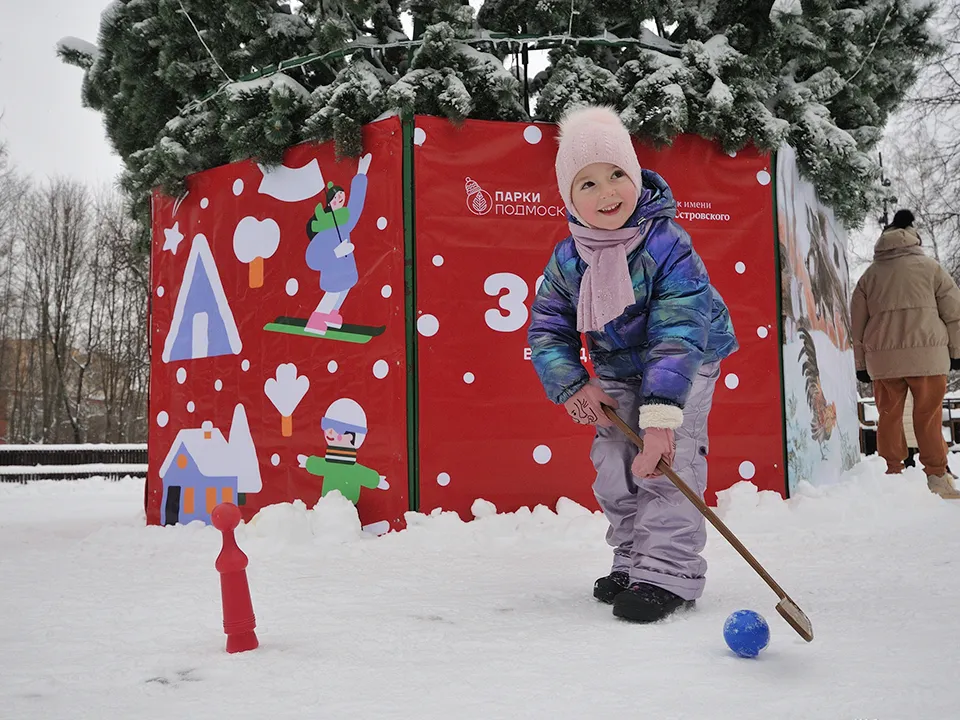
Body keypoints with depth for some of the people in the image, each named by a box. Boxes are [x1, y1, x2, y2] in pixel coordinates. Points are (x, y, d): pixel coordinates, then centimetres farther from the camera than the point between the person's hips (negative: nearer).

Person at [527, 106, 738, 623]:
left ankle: (669, 570, -11)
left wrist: (660, 415, -42)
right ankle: (633, 559, 20)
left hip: (686, 365, -5)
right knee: (612, 467, 3)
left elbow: (678, 337, -35)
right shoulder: (567, 260, -13)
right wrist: (572, 386, -20)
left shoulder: (667, 246, -29)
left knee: (669, 457, -19)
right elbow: (548, 330, -4)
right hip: (618, 372, 5)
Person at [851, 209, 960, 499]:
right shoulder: (929, 267, 6)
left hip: (882, 357, 2)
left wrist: (861, 363, 17)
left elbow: (857, 323, 12)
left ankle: (892, 475, 8)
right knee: (928, 417, 2)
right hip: (926, 353, -2)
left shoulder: (869, 274, 12)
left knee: (889, 416, 9)